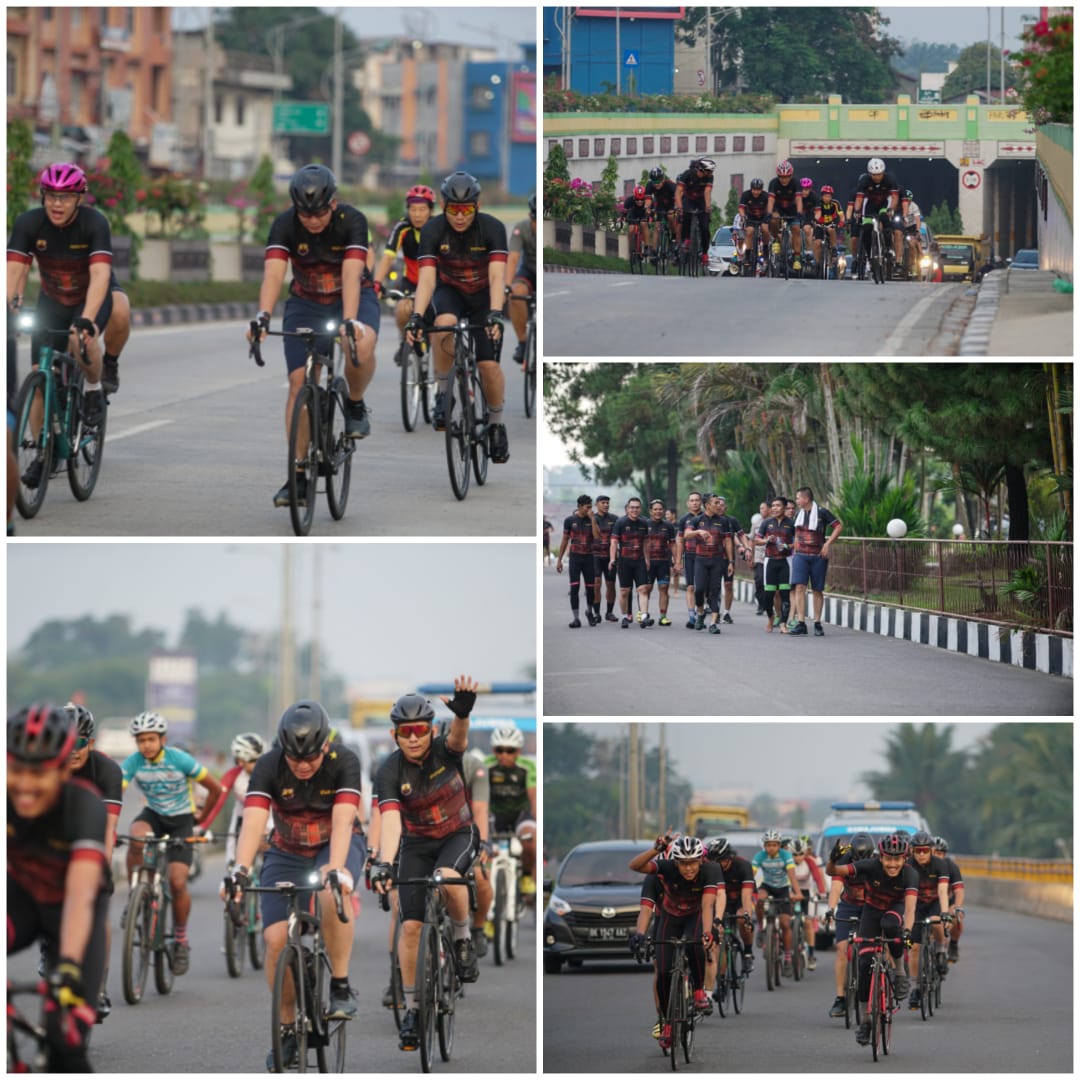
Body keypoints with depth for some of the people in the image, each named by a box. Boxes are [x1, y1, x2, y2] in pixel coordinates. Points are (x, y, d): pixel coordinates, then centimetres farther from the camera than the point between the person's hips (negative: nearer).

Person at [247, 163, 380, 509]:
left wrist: (349, 321, -51)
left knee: (361, 346, -35)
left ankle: (355, 405, -4)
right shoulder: (285, 225, -20)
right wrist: (263, 317, -50)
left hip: (351, 299, -2)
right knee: (299, 381, -11)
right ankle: (297, 477, -5)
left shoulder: (352, 221, -24)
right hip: (305, 303, 2)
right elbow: (273, 273, -33)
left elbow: (351, 275, -35)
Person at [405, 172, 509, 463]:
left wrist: (495, 314, -49)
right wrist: (416, 316, -45)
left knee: (489, 365, -11)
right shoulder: (433, 230, -22)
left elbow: (497, 276, -33)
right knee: (445, 323, -36)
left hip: (483, 297, 0)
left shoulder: (492, 228, -24)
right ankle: (442, 393, -20)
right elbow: (427, 278, -29)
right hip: (449, 292, 0)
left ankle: (497, 423, 15)